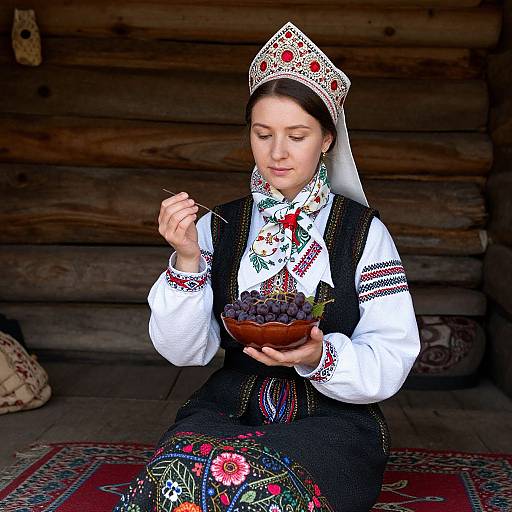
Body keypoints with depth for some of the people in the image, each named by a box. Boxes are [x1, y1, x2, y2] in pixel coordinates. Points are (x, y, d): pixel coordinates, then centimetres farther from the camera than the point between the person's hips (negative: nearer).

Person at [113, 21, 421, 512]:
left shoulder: (364, 231, 0)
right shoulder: (218, 227, 6)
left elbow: (392, 359, -2)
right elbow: (183, 350, 1)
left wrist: (321, 358, -22)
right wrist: (187, 258, -14)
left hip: (334, 417, -1)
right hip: (228, 407, 2)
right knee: (180, 471, -32)